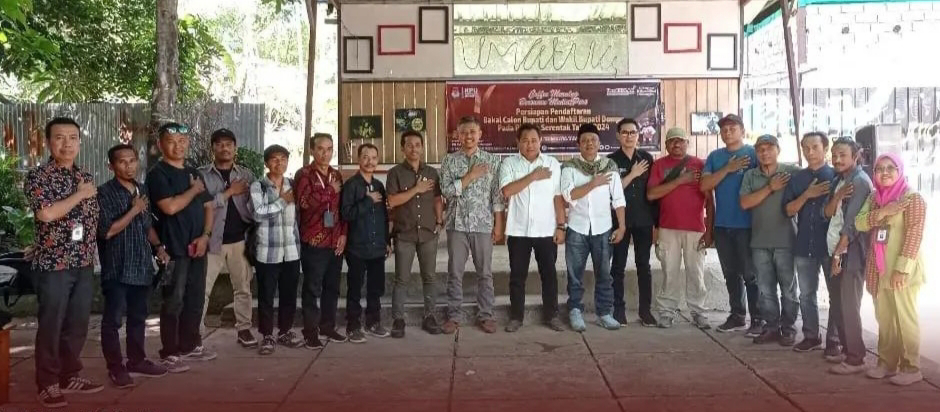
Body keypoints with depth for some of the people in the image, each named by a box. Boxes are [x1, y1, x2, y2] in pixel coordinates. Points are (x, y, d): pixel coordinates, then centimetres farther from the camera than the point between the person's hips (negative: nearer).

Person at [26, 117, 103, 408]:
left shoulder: (86, 178, 11)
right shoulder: (38, 176, -8)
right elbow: (46, 213, -24)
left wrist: (91, 255, 12)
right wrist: (80, 195, -13)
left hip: (84, 264, 6)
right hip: (53, 264, -6)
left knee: (78, 325, 13)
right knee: (51, 326, 3)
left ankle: (70, 376, 27)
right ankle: (48, 384, 16)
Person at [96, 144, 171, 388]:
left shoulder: (142, 190, 11)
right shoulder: (104, 193, -10)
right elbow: (107, 230, -17)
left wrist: (158, 247, 7)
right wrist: (134, 210, -14)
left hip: (142, 265, 6)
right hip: (117, 267, -6)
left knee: (138, 316, 14)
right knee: (113, 318, -1)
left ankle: (137, 361, 25)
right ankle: (116, 368, 8)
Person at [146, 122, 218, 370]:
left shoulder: (193, 173, 15)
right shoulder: (158, 174, -7)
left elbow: (208, 207, 14)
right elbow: (170, 206, -21)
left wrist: (205, 235, -1)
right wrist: (193, 190, -6)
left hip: (197, 246, 7)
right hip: (174, 248, -7)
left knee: (196, 299, 13)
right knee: (173, 302, -3)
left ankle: (190, 345, 26)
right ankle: (169, 353, 6)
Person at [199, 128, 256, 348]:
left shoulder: (246, 175, 8)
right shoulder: (201, 174, 0)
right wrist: (229, 192, -13)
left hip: (239, 240, 2)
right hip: (212, 240, -2)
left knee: (243, 288, 9)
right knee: (202, 289, 1)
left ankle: (244, 329, 19)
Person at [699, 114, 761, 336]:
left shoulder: (754, 154, -2)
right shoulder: (715, 156, 10)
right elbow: (704, 185, -1)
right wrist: (728, 168, -12)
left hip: (747, 224, -4)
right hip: (722, 225, 5)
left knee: (751, 274, -2)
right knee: (731, 274, 12)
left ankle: (758, 319, 4)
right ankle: (738, 316, 22)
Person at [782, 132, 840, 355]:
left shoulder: (836, 176, -1)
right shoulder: (796, 179, 7)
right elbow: (789, 210, 1)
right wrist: (807, 195, -13)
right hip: (804, 245, 3)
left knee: (836, 293, 2)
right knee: (806, 294, 9)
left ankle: (833, 340, 11)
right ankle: (811, 336, 20)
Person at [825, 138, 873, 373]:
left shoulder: (860, 182, -13)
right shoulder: (839, 180, 14)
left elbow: (851, 224, -16)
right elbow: (828, 213, 6)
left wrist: (838, 254, -15)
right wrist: (837, 197, -14)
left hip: (852, 254, -9)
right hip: (838, 251, 9)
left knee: (849, 307, -5)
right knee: (838, 303, 14)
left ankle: (855, 360, 2)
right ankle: (847, 350, 26)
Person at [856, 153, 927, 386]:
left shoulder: (912, 198, -7)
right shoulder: (874, 198, 13)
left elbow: (914, 235, -14)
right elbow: (859, 223, 2)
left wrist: (902, 268, -20)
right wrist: (881, 213, -15)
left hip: (901, 269, -6)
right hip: (879, 269, 6)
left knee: (904, 319, -2)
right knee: (884, 319, 11)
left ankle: (911, 368, 8)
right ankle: (887, 363, 21)